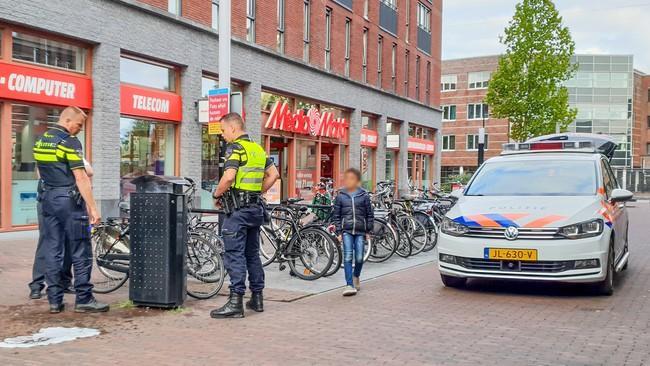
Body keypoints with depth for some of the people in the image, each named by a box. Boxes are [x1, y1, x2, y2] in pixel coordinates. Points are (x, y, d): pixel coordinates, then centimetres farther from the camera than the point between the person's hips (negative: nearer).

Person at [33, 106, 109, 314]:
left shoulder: (40, 141, 11)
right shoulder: (70, 142, -12)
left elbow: (40, 173, 17)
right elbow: (81, 178, -17)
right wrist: (93, 208, -17)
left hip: (47, 200, 7)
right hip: (69, 200, -7)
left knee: (52, 252, 8)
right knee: (80, 253, -1)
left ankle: (54, 300, 11)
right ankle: (83, 300, 1)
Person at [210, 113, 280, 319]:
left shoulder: (235, 148, -12)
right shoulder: (258, 149, 13)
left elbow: (228, 177, -23)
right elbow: (274, 174, 15)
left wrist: (217, 194, -7)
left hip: (238, 209, -8)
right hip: (256, 208, 8)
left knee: (234, 255, -6)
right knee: (252, 254, 15)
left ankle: (236, 302, -8)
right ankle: (257, 298, 21)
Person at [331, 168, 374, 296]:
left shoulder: (364, 195, 3)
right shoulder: (340, 196, 4)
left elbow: (370, 214, 8)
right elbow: (336, 215, 7)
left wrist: (369, 231, 6)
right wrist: (339, 231, 2)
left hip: (360, 231, 0)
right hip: (346, 230, 0)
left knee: (359, 258, 0)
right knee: (348, 257, -11)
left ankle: (356, 277, 30)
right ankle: (349, 285, -10)